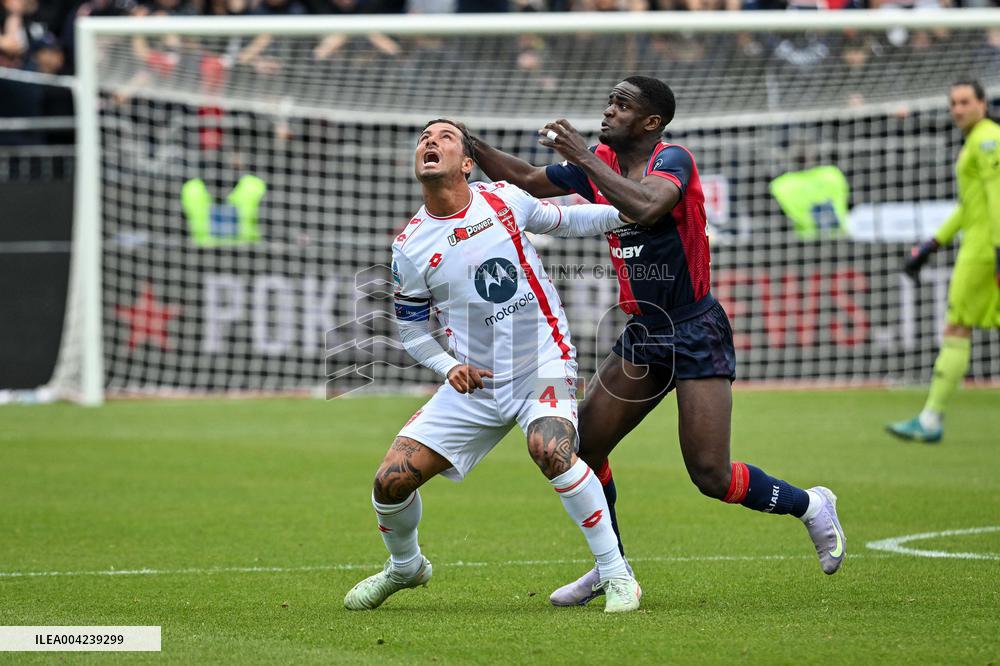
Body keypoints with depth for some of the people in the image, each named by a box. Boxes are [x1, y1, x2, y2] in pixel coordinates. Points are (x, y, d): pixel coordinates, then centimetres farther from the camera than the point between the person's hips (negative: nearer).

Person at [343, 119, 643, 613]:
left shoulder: (503, 199, -3)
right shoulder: (409, 247, -2)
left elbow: (561, 221, 17)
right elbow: (410, 326, 10)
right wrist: (448, 367, -7)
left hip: (544, 366, -2)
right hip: (474, 383, 2)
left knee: (550, 450, -32)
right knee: (391, 481, -5)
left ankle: (615, 572, -19)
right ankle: (404, 567, 28)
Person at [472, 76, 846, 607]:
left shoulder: (673, 160, -16)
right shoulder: (600, 163, 6)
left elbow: (646, 207, -38)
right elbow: (526, 180, 18)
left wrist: (582, 157, -32)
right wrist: (472, 147, 5)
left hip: (695, 334, -8)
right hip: (641, 333, 8)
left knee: (711, 476, -13)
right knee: (581, 445, 0)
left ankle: (810, 505, 14)